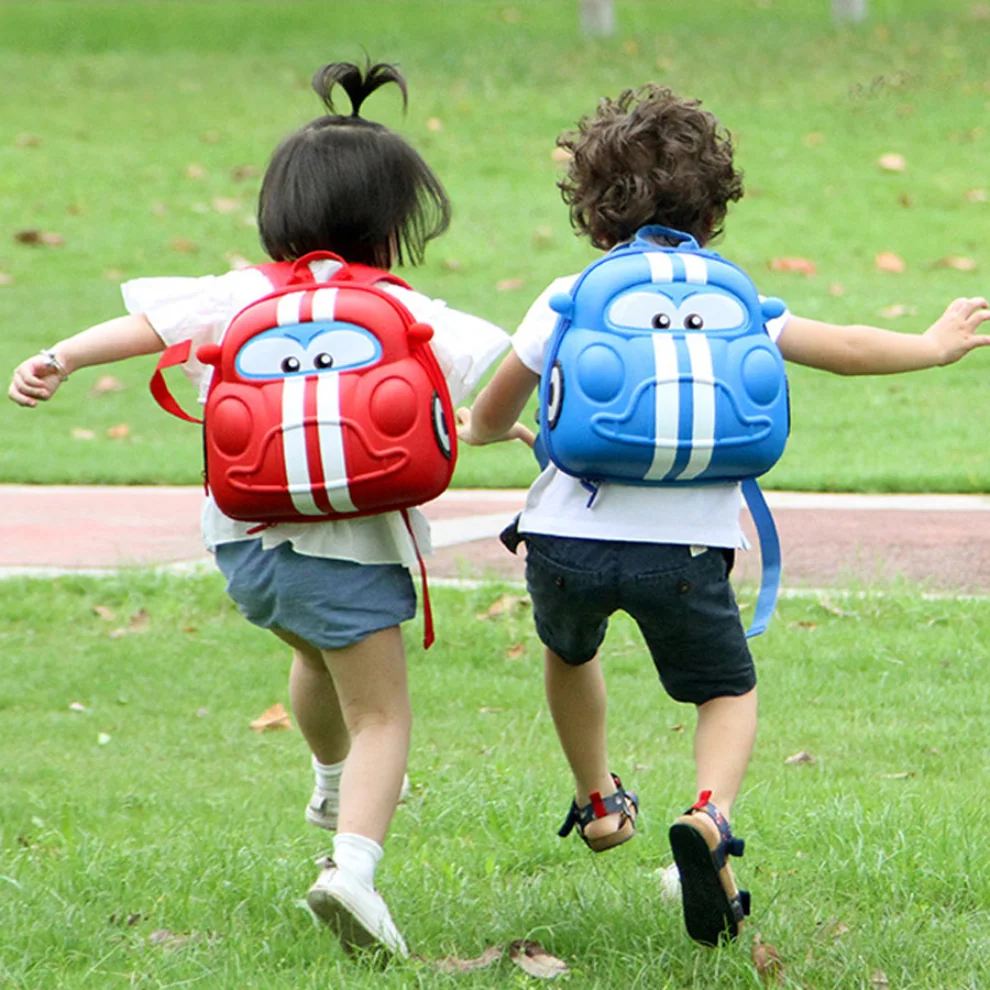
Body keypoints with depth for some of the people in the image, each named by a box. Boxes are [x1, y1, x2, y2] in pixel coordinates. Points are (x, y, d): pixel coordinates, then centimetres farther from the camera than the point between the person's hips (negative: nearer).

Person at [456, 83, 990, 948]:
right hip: (683, 548, -1)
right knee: (729, 691, 16)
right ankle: (710, 816, -13)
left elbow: (492, 415, 16)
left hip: (567, 534, 1)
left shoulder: (566, 303, 8)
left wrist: (478, 430, 41)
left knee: (569, 650, 33)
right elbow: (843, 349, 10)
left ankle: (597, 803, 45)